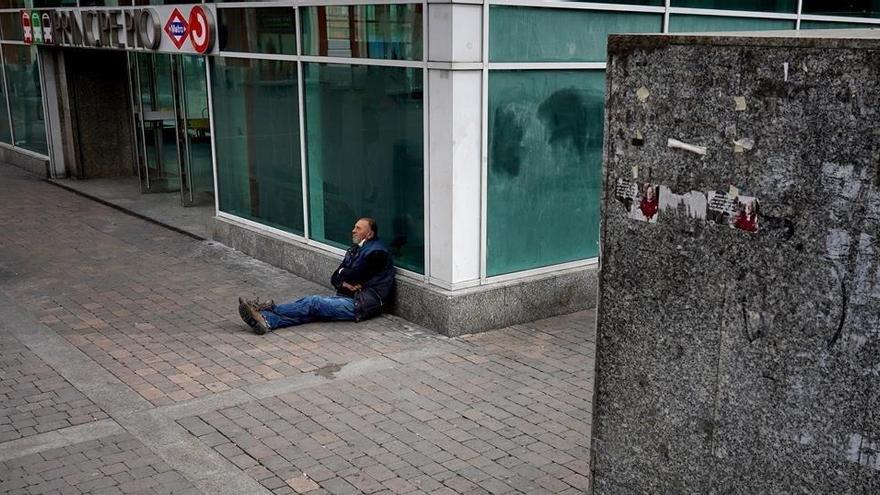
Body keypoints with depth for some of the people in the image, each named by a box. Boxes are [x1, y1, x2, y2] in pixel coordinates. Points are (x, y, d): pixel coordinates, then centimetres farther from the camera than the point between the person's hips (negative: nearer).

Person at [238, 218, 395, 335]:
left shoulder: (376, 252, -10)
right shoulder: (355, 250, 20)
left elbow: (352, 276, -16)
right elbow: (335, 278, 13)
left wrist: (342, 274, 7)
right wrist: (345, 283, -9)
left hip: (363, 305, -8)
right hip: (349, 298, 8)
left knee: (314, 303, -20)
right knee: (311, 306, -14)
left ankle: (270, 309, -19)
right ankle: (266, 321, -29)